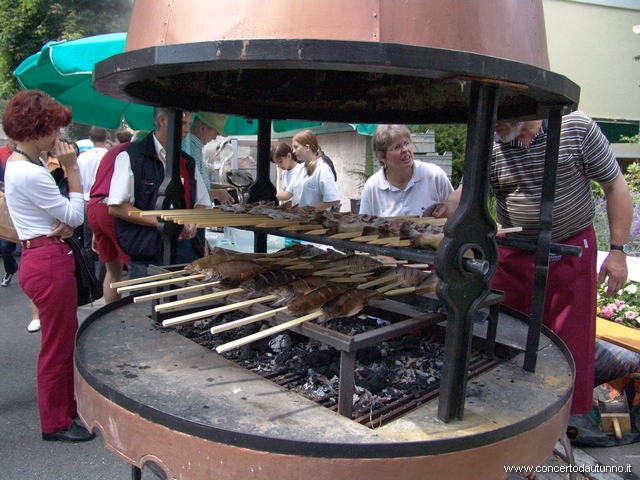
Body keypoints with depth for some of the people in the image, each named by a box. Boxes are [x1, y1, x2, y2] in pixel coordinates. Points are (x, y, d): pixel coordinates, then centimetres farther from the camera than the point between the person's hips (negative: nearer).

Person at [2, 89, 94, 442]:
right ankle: (56, 423, 21)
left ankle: (67, 409, 35)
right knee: (57, 346, 4)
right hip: (49, 263, -10)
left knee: (66, 339, 20)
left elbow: (63, 214, 14)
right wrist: (72, 169, -12)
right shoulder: (30, 174, -20)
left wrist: (63, 226, -7)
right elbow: (75, 215, -14)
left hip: (42, 259, 10)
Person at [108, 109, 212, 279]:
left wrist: (191, 223, -3)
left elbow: (202, 204, 19)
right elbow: (115, 207, -9)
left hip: (188, 253, 5)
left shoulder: (188, 162, 15)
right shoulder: (131, 157, -4)